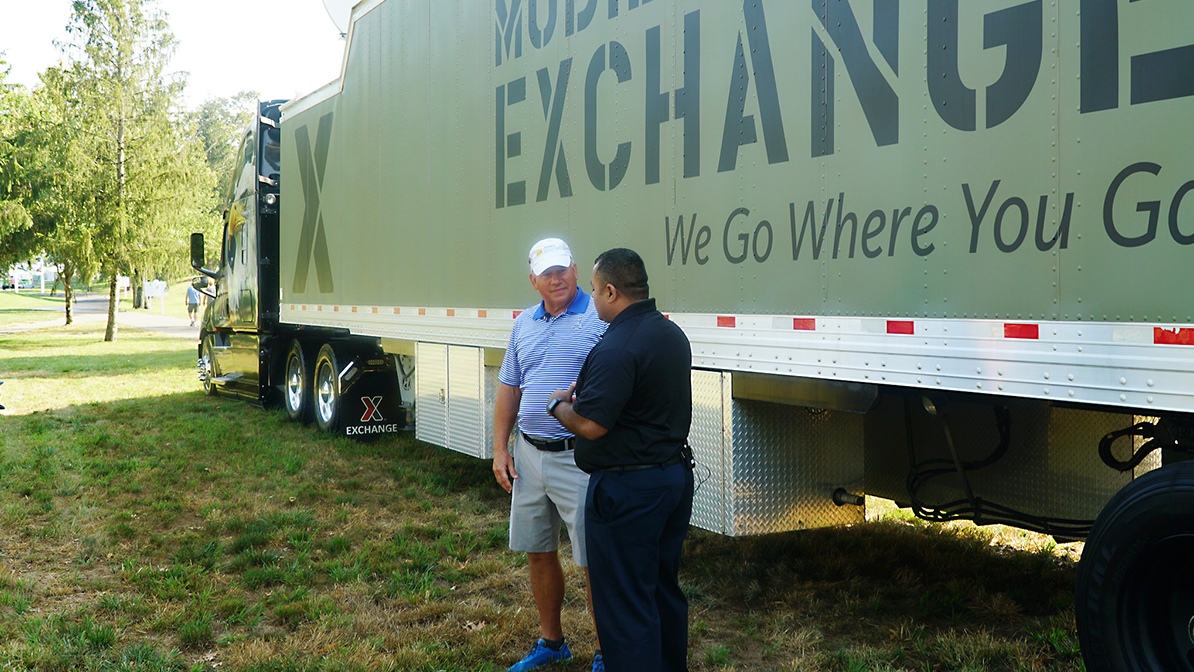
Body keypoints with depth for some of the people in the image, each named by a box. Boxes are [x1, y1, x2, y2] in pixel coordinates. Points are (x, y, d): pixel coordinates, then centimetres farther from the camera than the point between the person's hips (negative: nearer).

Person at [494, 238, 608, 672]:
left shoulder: (601, 319, -8)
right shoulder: (524, 324, 12)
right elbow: (508, 389, 16)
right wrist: (500, 449, 11)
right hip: (529, 454, 6)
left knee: (595, 560, 1)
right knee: (538, 553, 16)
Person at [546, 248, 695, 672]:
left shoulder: (618, 347, -22)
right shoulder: (672, 335, 9)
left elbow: (590, 425, -25)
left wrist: (559, 405, -5)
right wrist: (585, 392, 20)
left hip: (627, 488, -10)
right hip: (675, 475, 10)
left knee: (624, 604, 1)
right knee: (664, 588, 22)